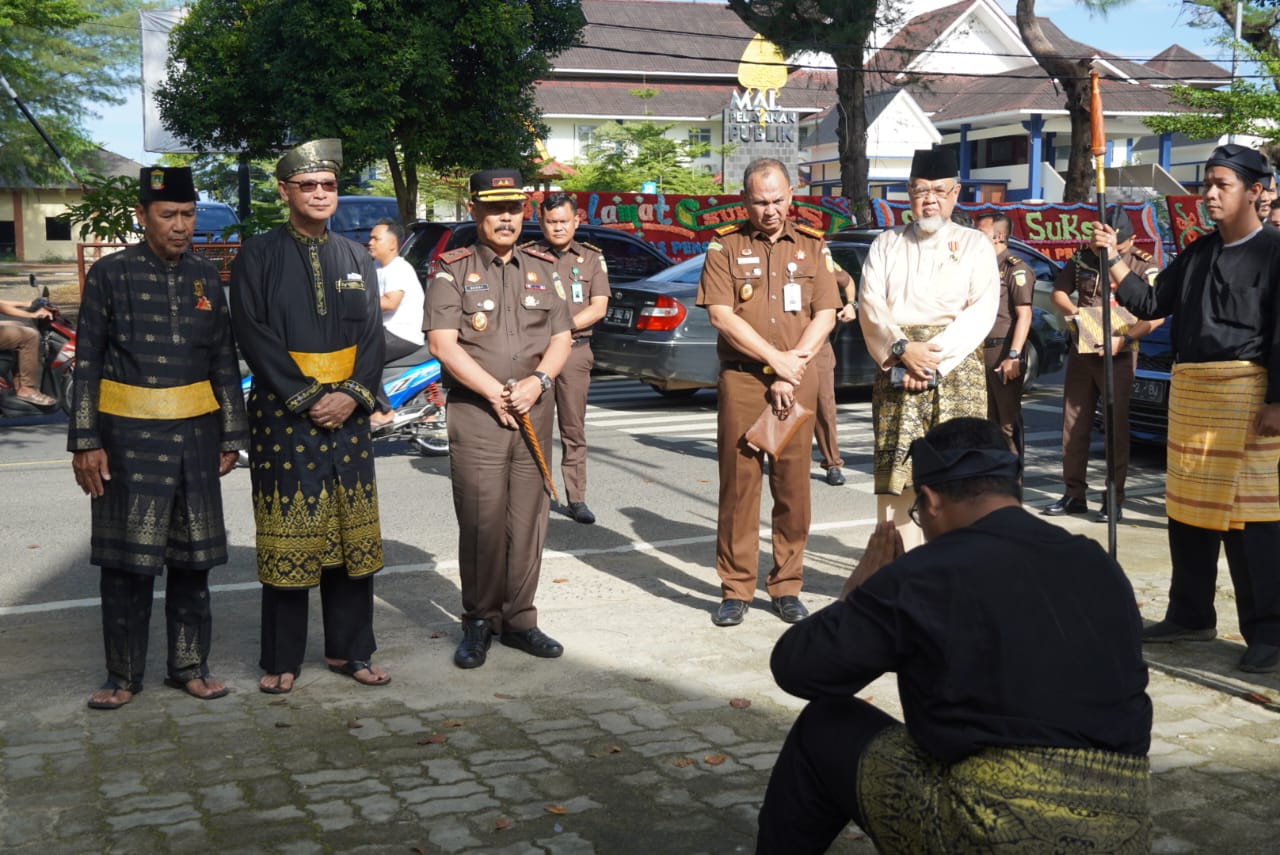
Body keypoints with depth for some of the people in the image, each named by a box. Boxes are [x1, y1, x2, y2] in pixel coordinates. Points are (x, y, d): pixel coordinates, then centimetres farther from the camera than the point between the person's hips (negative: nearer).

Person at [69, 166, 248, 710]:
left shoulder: (206, 277, 7)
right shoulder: (110, 274, -2)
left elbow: (225, 364, 11)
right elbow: (87, 364, -3)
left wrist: (231, 436, 8)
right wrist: (85, 441, -7)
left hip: (195, 436, 3)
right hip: (128, 436, -3)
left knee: (192, 559, 9)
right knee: (126, 560, 2)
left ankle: (189, 666, 21)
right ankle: (124, 675, 15)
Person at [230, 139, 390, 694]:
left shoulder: (357, 259, 13)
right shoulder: (257, 256, 0)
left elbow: (373, 334, 8)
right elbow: (255, 336, -8)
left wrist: (353, 394, -8)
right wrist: (308, 399, -14)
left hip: (348, 414, 4)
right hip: (282, 416, -4)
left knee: (351, 535, 7)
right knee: (287, 538, 1)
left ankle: (349, 649, 19)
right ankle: (282, 661, 13)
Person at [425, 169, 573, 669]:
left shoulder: (543, 269, 14)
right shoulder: (453, 271, 1)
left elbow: (561, 338, 10)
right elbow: (442, 343, -8)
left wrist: (539, 380, -9)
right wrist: (496, 392, -13)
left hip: (534, 412, 4)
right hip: (475, 411, -4)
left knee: (528, 520, 5)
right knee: (481, 523, -4)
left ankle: (518, 619, 15)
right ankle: (478, 623, 8)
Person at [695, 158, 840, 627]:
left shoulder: (813, 247, 10)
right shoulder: (725, 247, 4)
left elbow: (825, 316, 4)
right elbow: (721, 315, -5)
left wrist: (793, 365, -8)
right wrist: (776, 359, -10)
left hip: (797, 380, 2)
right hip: (740, 378, -1)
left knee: (793, 485, 3)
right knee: (738, 483, -1)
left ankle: (787, 587, 13)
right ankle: (735, 590, 7)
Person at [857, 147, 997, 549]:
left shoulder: (975, 244, 10)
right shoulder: (887, 244, 15)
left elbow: (982, 311, -2)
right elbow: (870, 306, 3)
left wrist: (935, 355, -12)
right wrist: (903, 349, -12)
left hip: (957, 368, -1)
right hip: (896, 367, 1)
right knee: (893, 470, -4)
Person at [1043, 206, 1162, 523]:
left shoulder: (1144, 266, -5)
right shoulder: (1083, 258, 6)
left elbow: (1157, 314, -12)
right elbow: (1059, 292, 13)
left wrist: (1125, 339, -25)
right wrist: (1073, 312, -9)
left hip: (1118, 356, -4)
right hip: (1081, 351, 4)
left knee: (1116, 426, -3)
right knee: (1073, 424, 7)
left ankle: (1115, 500, 4)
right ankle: (1074, 495, 17)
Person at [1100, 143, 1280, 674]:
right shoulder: (1197, 254, 15)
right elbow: (1152, 303, 15)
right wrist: (1114, 261, 3)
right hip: (1188, 390, 7)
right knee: (1187, 506, 12)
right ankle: (1191, 615, 24)